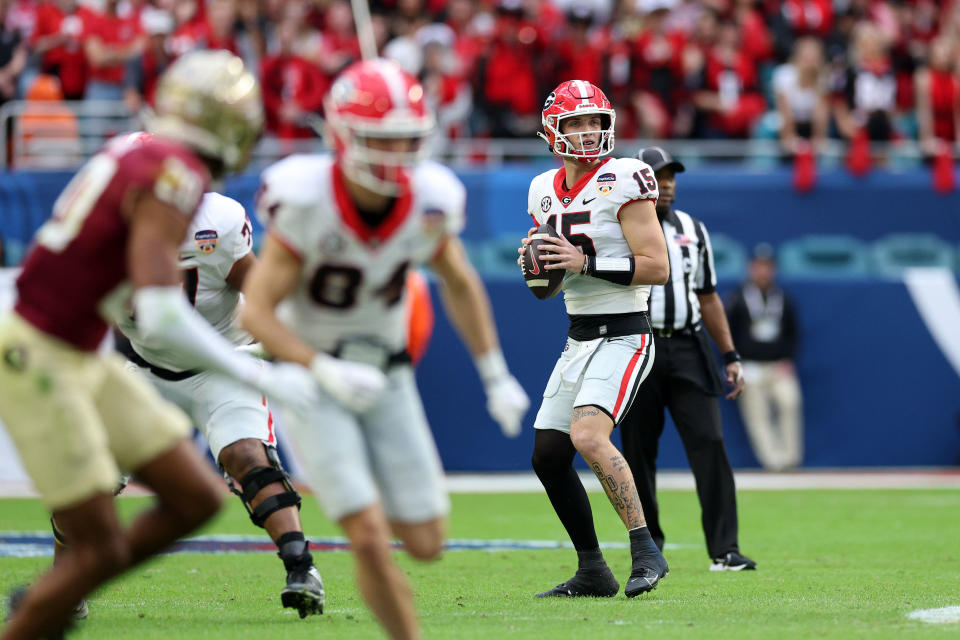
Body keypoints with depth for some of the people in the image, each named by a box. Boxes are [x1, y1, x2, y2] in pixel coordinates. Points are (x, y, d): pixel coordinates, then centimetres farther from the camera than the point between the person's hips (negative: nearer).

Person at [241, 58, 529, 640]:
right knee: (371, 539, -17)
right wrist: (327, 373, -34)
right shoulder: (306, 204, -25)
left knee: (424, 544, 1)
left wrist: (496, 377, 6)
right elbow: (257, 312, -22)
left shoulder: (429, 203, -13)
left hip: (386, 375, 4)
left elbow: (460, 287, 7)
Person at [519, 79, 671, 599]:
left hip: (623, 337, -8)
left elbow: (657, 267, -17)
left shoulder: (622, 182, -12)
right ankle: (592, 572, 19)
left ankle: (645, 551, -19)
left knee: (587, 435, -26)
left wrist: (585, 263, -21)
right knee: (548, 457, 7)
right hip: (578, 338, 8)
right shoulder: (546, 191, 10)